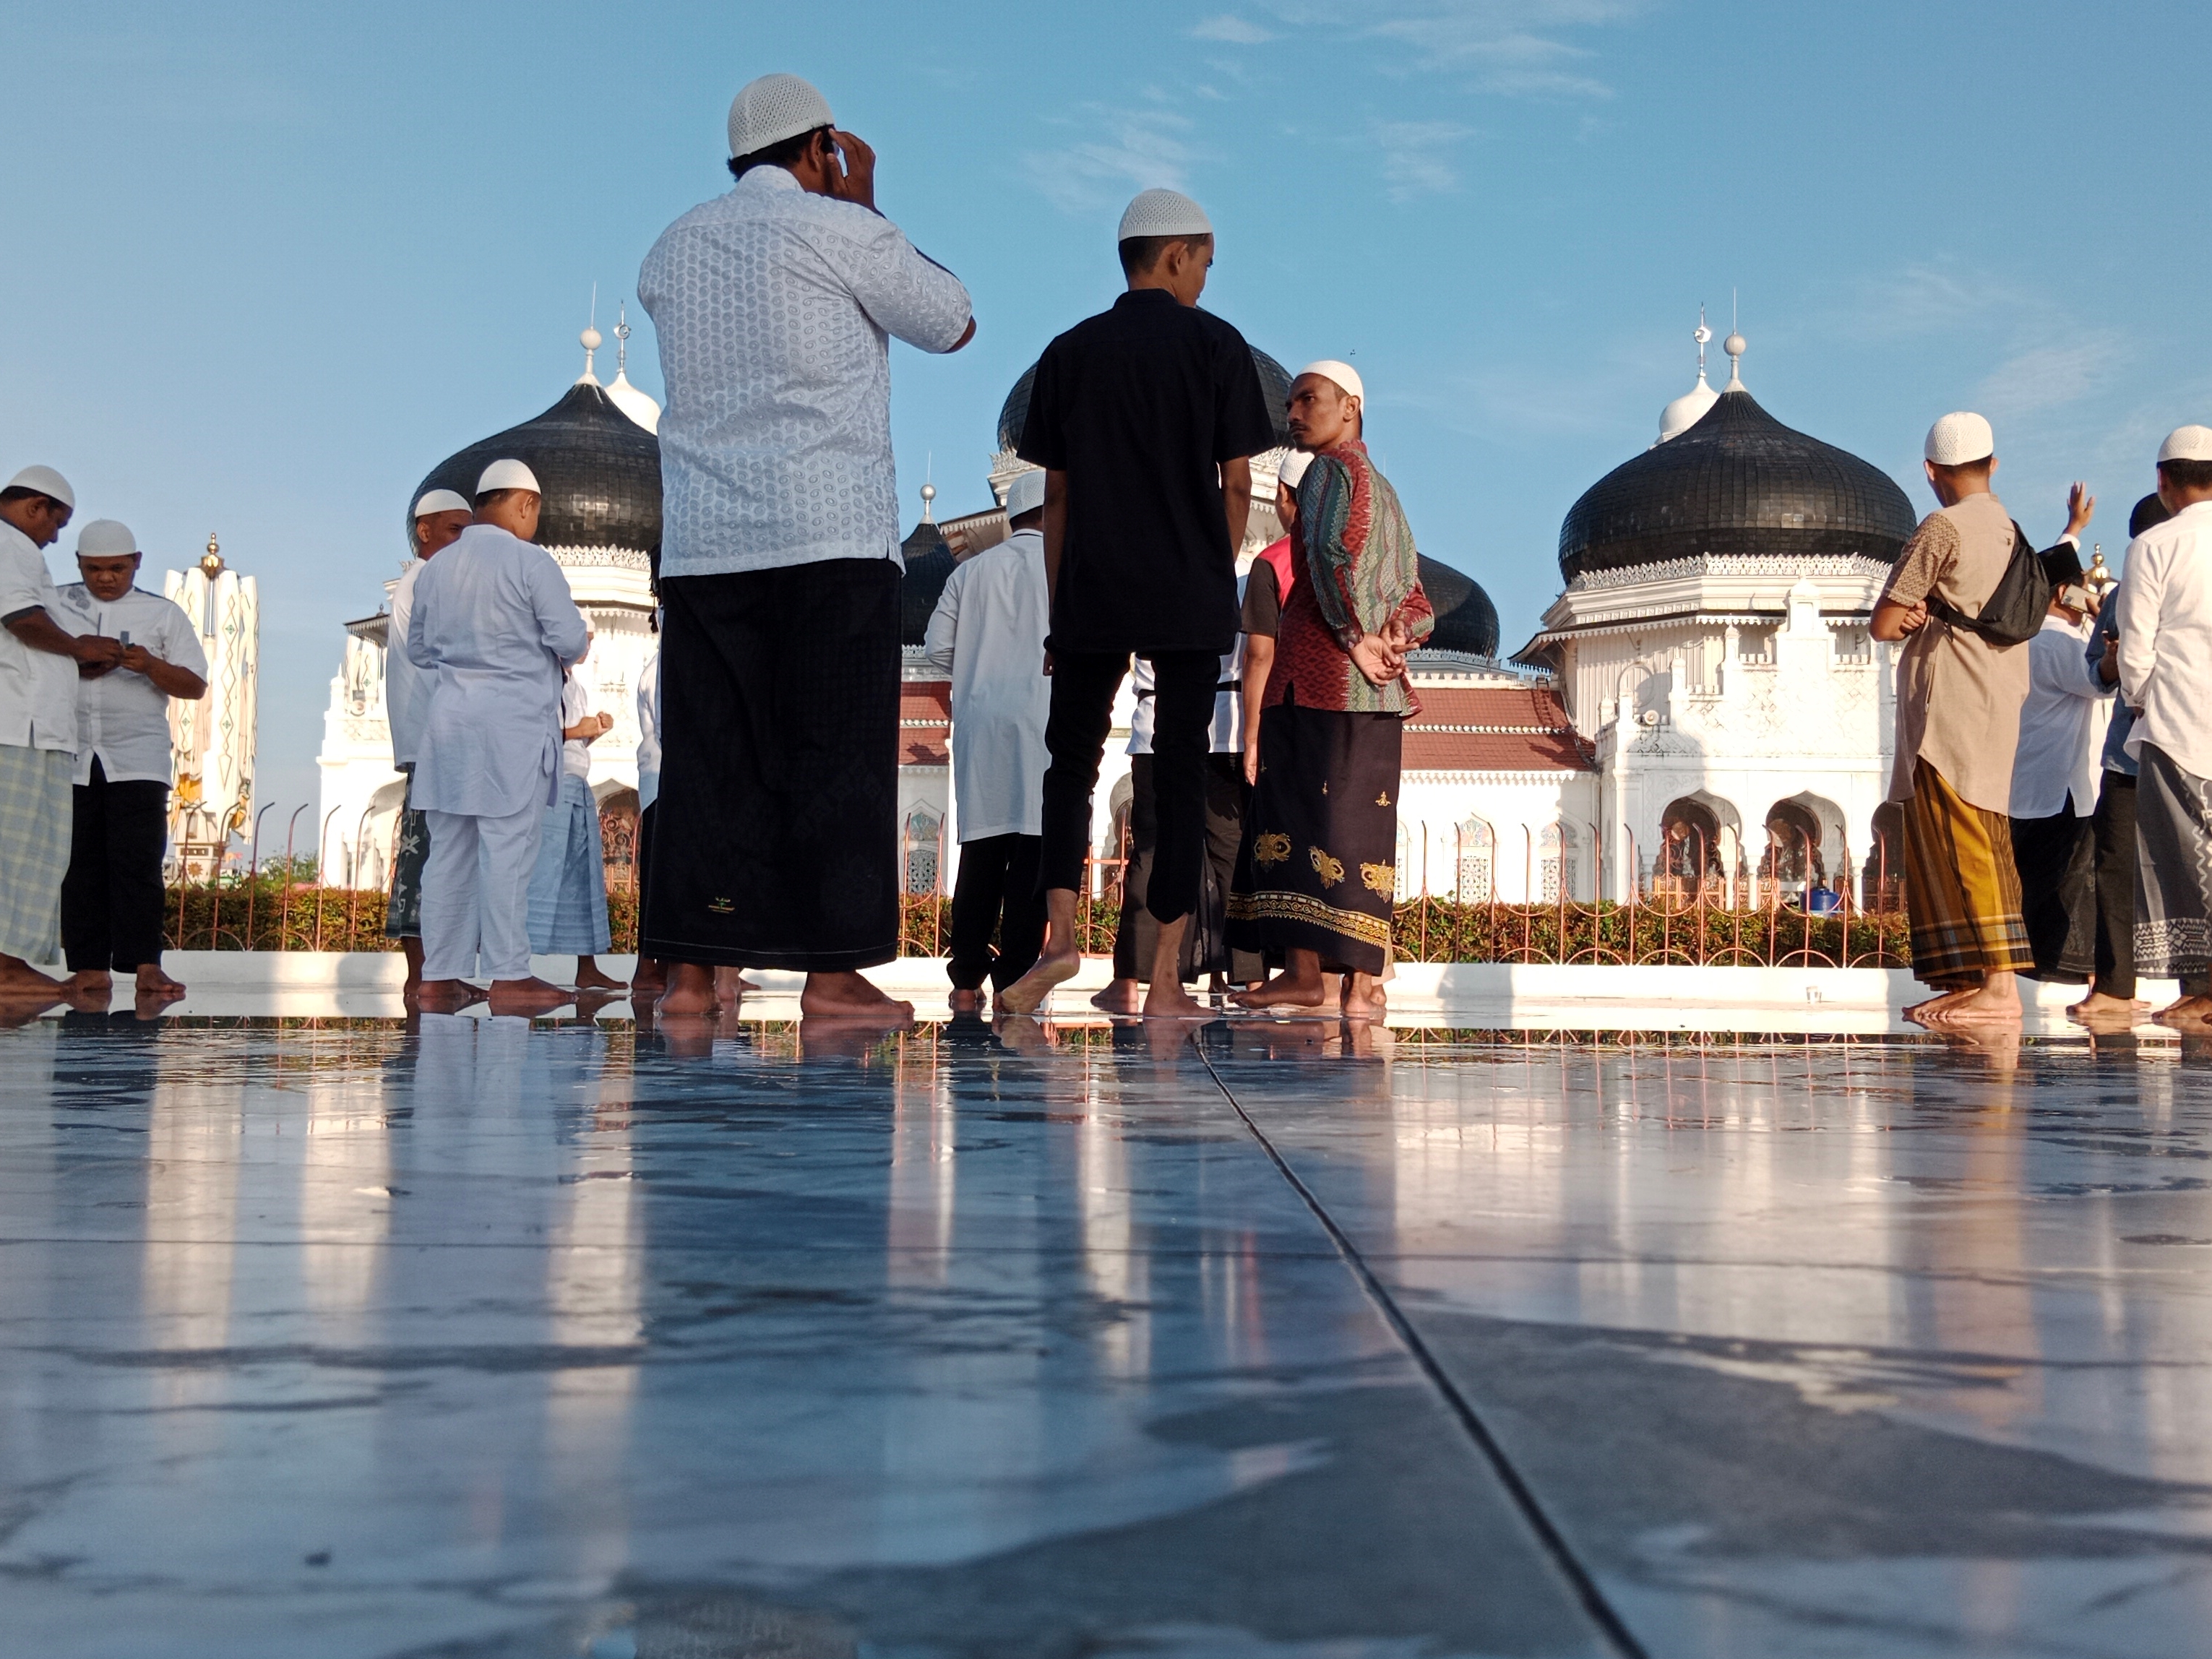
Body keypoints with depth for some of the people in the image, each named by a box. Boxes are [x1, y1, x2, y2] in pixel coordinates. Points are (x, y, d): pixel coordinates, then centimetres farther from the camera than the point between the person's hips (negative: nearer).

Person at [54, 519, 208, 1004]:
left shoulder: (164, 614, 11)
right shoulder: (55, 606, 13)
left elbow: (195, 686, 6)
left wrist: (150, 665, -13)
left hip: (138, 759, -1)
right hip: (71, 757, 2)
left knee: (138, 862, -10)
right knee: (79, 865, -1)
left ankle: (145, 965, -13)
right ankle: (89, 967, 1)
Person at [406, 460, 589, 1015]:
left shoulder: (436, 567, 10)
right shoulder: (530, 562, -8)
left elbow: (418, 650, 18)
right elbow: (570, 640, -10)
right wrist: (549, 649, 12)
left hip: (449, 719, 6)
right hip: (514, 722, -6)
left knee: (448, 850, 8)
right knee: (507, 849, -4)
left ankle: (439, 978, 11)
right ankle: (510, 978, -1)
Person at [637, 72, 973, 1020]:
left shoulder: (674, 248, 15)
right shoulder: (839, 230, -1)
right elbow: (954, 325, 10)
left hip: (701, 544, 5)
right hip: (829, 540, -5)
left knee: (706, 757, 4)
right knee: (836, 755, -3)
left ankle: (690, 969, 1)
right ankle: (831, 970, -5)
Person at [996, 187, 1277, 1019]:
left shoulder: (1069, 352, 7)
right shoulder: (1216, 345, 1)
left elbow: (1056, 495, 7)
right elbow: (1236, 484, -1)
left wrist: (1056, 604, 12)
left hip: (1092, 596, 2)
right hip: (1191, 596, -1)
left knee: (1071, 757, 11)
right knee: (1180, 771, 2)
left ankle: (1060, 930, -10)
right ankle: (1165, 980, 2)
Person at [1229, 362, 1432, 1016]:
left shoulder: (1333, 469, -3)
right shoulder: (1384, 491, 23)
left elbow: (1330, 552, -24)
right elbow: (1418, 604, 20)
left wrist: (1355, 639, -16)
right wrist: (1394, 636, 1)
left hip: (1319, 672, -8)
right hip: (1376, 691, 8)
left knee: (1299, 809, -8)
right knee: (1364, 822, 5)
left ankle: (1304, 970, -12)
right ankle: (1360, 983, 3)